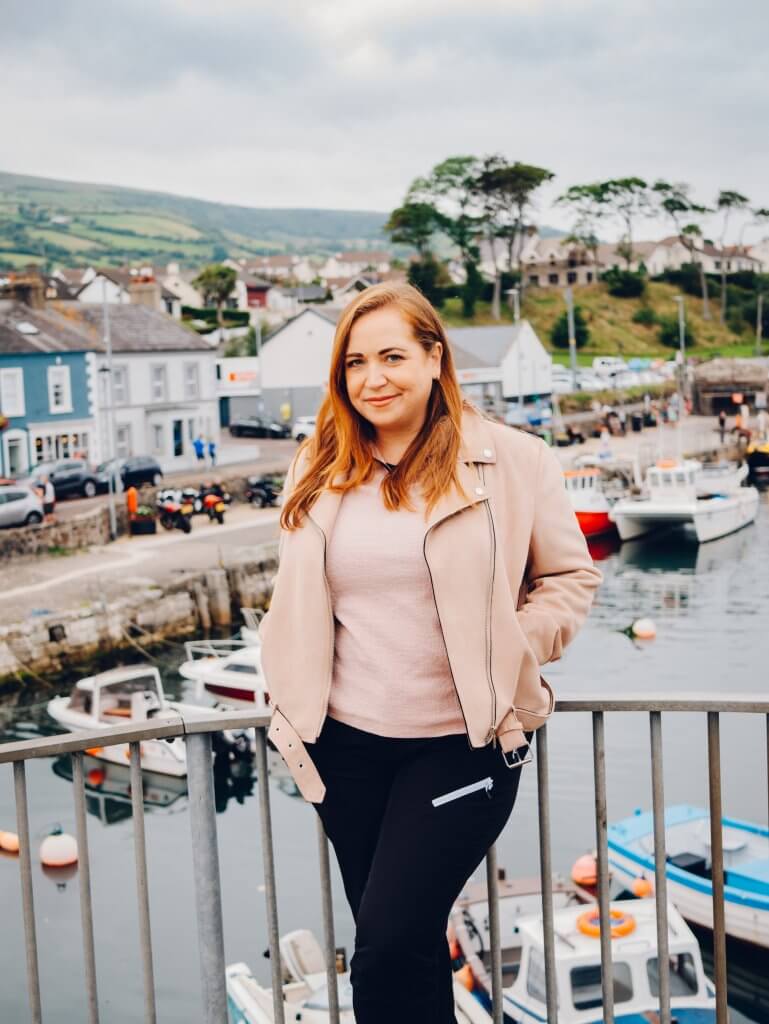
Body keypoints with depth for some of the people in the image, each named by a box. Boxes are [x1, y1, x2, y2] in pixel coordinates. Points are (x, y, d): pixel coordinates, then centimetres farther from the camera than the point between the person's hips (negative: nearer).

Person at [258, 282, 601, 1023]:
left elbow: (571, 577, 1)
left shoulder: (509, 461, -6)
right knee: (406, 945, 15)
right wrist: (290, 693, 6)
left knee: (387, 950, -10)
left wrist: (506, 661, -10)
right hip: (348, 741, 4)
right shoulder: (318, 469, 5)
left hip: (465, 741, -4)